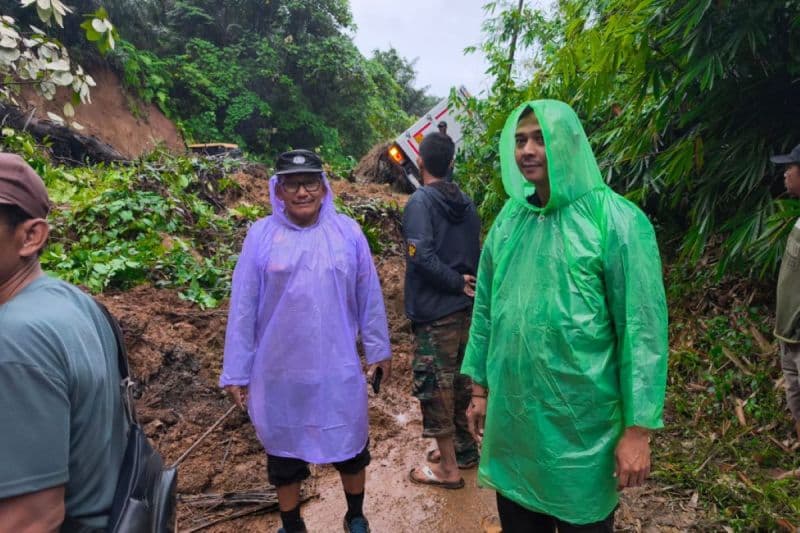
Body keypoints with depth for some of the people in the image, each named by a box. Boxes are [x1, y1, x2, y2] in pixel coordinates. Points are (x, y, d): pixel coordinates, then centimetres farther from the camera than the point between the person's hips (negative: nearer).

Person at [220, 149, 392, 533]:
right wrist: (236, 372, -2)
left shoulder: (348, 232, -5)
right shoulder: (260, 236, -7)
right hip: (279, 373, 0)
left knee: (350, 446, 17)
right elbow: (243, 309, -4)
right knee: (284, 452, 17)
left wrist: (378, 348, 8)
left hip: (338, 369, 1)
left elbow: (369, 296, 2)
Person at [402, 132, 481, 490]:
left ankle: (447, 468, 14)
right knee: (460, 380, 19)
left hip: (434, 312, -7)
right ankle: (464, 447, 34)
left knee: (434, 386, 4)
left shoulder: (420, 202, -13)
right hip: (466, 308, 7)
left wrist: (457, 283, -14)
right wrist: (462, 284, 16)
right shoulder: (466, 203, 9)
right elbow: (476, 254, 13)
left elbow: (422, 255, -24)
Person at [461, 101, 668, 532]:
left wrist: (638, 427, -13)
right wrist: (479, 387, 10)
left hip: (580, 419, -4)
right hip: (510, 412, 5)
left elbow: (642, 328, -13)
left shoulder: (615, 220, -12)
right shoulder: (508, 219, 2)